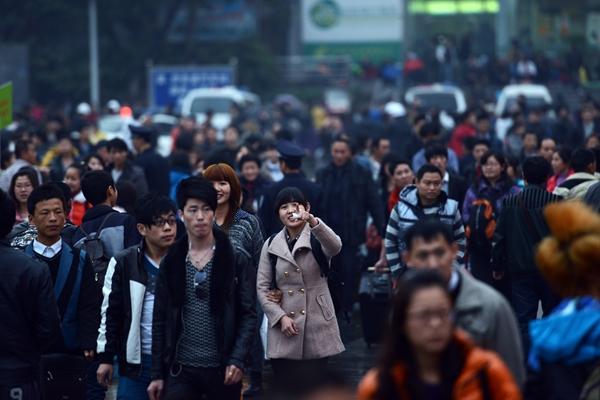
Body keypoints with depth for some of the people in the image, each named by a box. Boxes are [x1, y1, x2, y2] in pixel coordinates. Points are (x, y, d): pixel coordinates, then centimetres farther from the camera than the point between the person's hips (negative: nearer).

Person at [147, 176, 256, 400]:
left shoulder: (236, 260, 0)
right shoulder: (170, 263, 7)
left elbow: (248, 314, -3)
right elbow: (160, 320, 8)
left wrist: (237, 360, -15)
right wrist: (157, 374, 4)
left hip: (222, 369, -1)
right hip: (180, 369, 1)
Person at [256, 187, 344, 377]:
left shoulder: (317, 239, 2)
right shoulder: (271, 245, 9)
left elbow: (335, 247, -23)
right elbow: (262, 287, 6)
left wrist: (313, 222, -41)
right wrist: (280, 316, -9)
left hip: (317, 327, -2)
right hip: (284, 330, 2)